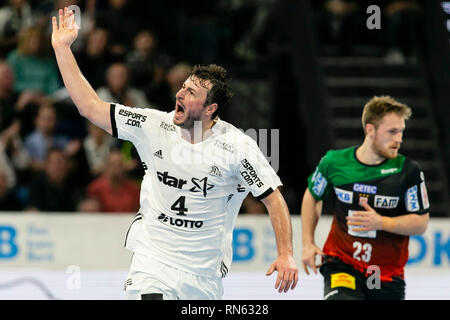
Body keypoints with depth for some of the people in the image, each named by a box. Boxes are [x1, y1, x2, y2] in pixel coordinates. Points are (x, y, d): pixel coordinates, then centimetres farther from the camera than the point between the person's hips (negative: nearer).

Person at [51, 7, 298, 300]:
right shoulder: (154, 127, -6)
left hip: (206, 274, 0)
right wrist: (62, 48, -6)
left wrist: (286, 254, -16)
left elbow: (274, 199, -6)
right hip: (152, 262, 0)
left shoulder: (237, 146, -11)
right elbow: (91, 107, -3)